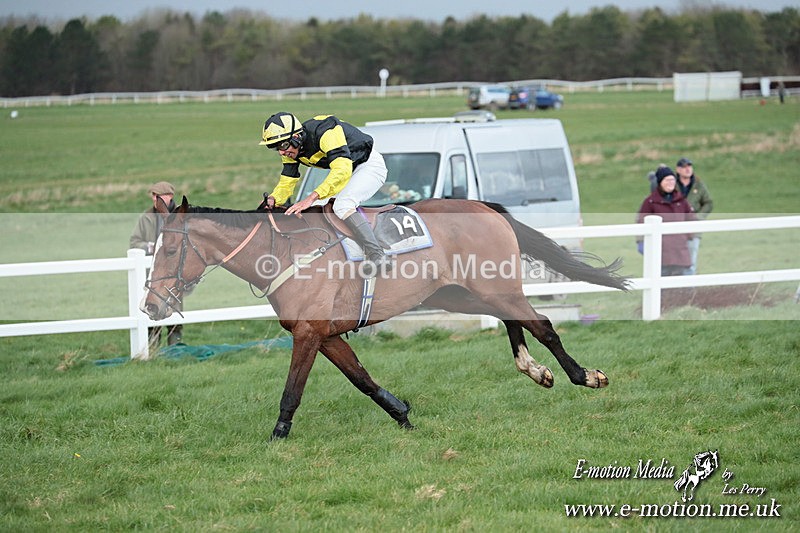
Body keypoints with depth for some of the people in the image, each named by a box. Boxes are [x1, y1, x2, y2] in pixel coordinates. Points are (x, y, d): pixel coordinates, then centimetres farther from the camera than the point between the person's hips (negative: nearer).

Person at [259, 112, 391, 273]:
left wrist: (312, 197, -46)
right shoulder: (290, 150, -5)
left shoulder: (324, 132, -31)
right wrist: (273, 199, -20)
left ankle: (377, 255, -39)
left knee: (342, 205, -31)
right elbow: (286, 183, 2)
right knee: (312, 210, 3)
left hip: (370, 164, -10)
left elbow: (342, 170, -40)